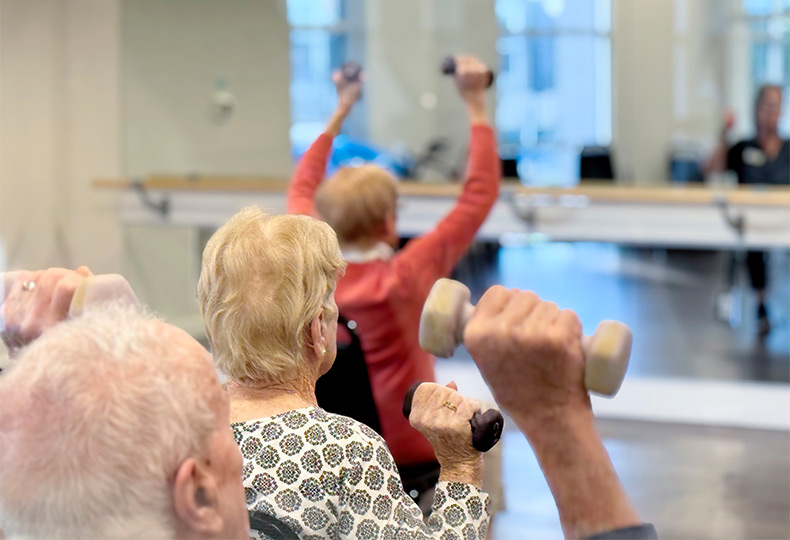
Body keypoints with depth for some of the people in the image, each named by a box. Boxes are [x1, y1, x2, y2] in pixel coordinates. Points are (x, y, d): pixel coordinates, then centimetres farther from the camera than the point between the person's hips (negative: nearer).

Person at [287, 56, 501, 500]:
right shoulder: (405, 277, -21)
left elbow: (302, 190, 11)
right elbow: (480, 194, -16)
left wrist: (342, 111, 15)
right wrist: (477, 106, -12)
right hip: (408, 454, -5)